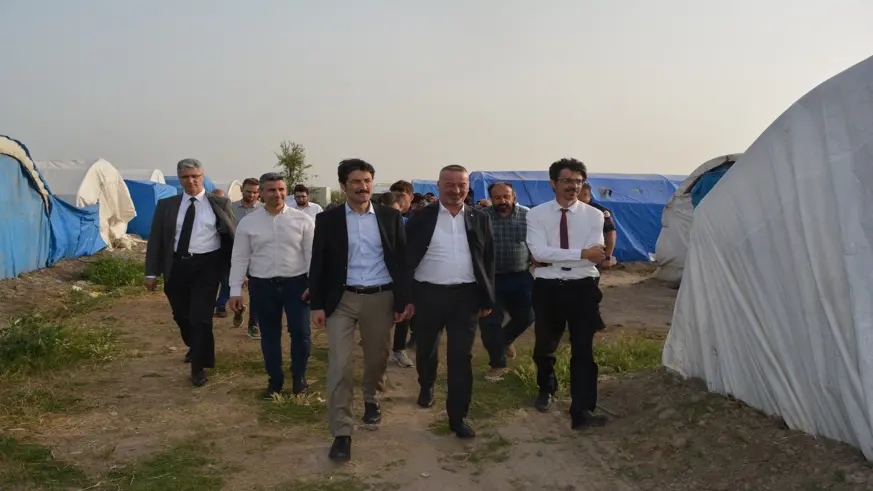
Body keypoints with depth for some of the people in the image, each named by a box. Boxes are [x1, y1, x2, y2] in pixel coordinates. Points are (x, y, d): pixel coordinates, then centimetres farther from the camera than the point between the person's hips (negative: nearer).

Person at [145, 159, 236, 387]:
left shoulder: (219, 203, 0)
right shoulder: (166, 205, 4)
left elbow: (232, 235, 1)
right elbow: (155, 239, 5)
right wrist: (151, 272, 0)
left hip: (206, 265, -3)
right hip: (176, 265, 3)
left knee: (201, 316, -3)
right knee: (181, 315, 17)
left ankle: (199, 366, 10)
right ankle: (195, 348, 44)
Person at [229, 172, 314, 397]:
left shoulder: (302, 219, -2)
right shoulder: (248, 222, 1)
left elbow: (312, 254, -1)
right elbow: (240, 258, 3)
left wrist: (314, 284, -8)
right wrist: (235, 291, -1)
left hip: (296, 283, -1)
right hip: (262, 285, 1)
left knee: (300, 332, 1)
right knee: (269, 335, 12)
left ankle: (299, 376, 24)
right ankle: (275, 379, 28)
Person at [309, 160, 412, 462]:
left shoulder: (390, 217, 3)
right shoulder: (328, 219, 0)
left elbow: (402, 259, 4)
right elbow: (318, 264, 1)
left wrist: (405, 299, 0)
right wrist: (317, 304, -4)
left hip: (381, 298, 2)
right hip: (342, 299, -1)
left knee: (377, 358, 16)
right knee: (339, 364, -7)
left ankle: (371, 400, 46)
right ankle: (342, 433, 0)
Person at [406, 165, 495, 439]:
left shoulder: (480, 219, 4)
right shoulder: (421, 218, -2)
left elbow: (488, 261, 7)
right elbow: (407, 258, -1)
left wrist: (487, 299, 4)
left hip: (465, 296, 0)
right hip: (428, 295, 0)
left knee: (461, 358, 1)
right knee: (426, 350, 17)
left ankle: (458, 416, 10)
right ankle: (426, 387, 46)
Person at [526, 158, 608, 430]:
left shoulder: (593, 215, -1)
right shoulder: (537, 214, -3)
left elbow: (595, 256, -12)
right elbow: (539, 253, -18)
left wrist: (556, 257, -14)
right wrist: (581, 253, -22)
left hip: (583, 288, 0)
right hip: (548, 288, 1)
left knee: (583, 350, 0)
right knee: (544, 347, 16)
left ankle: (582, 411, 8)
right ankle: (546, 388, 45)